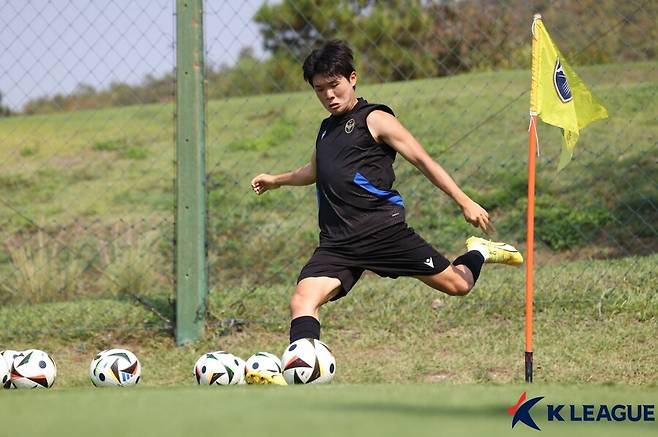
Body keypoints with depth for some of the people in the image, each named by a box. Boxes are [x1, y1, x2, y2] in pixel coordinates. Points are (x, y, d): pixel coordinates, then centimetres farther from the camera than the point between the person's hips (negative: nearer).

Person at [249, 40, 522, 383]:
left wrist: (464, 202, -6)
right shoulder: (327, 128, 21)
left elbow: (423, 161, -2)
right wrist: (277, 180, 48)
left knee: (458, 284, 2)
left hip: (383, 230, -5)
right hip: (337, 242, 5)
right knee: (303, 300, -21)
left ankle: (478, 253, 36)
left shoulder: (375, 120, 0)